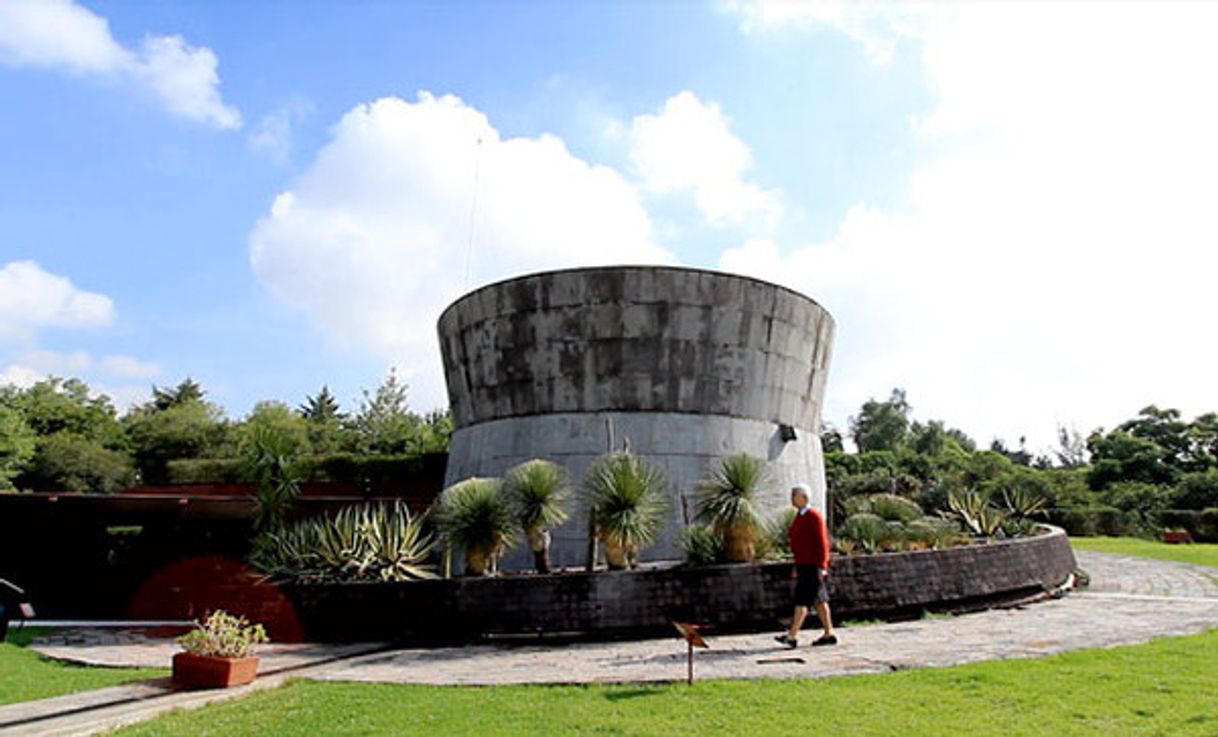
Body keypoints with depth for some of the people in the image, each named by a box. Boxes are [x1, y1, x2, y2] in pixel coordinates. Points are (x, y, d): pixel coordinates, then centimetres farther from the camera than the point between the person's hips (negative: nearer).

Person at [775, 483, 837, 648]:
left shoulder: (814, 516, -13)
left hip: (812, 566, -9)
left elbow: (822, 543, -16)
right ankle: (829, 634, 18)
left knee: (802, 600, -9)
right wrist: (797, 566, 19)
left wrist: (822, 567, -18)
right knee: (819, 601, 12)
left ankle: (792, 636, -9)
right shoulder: (799, 517, 13)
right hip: (803, 565, 9)